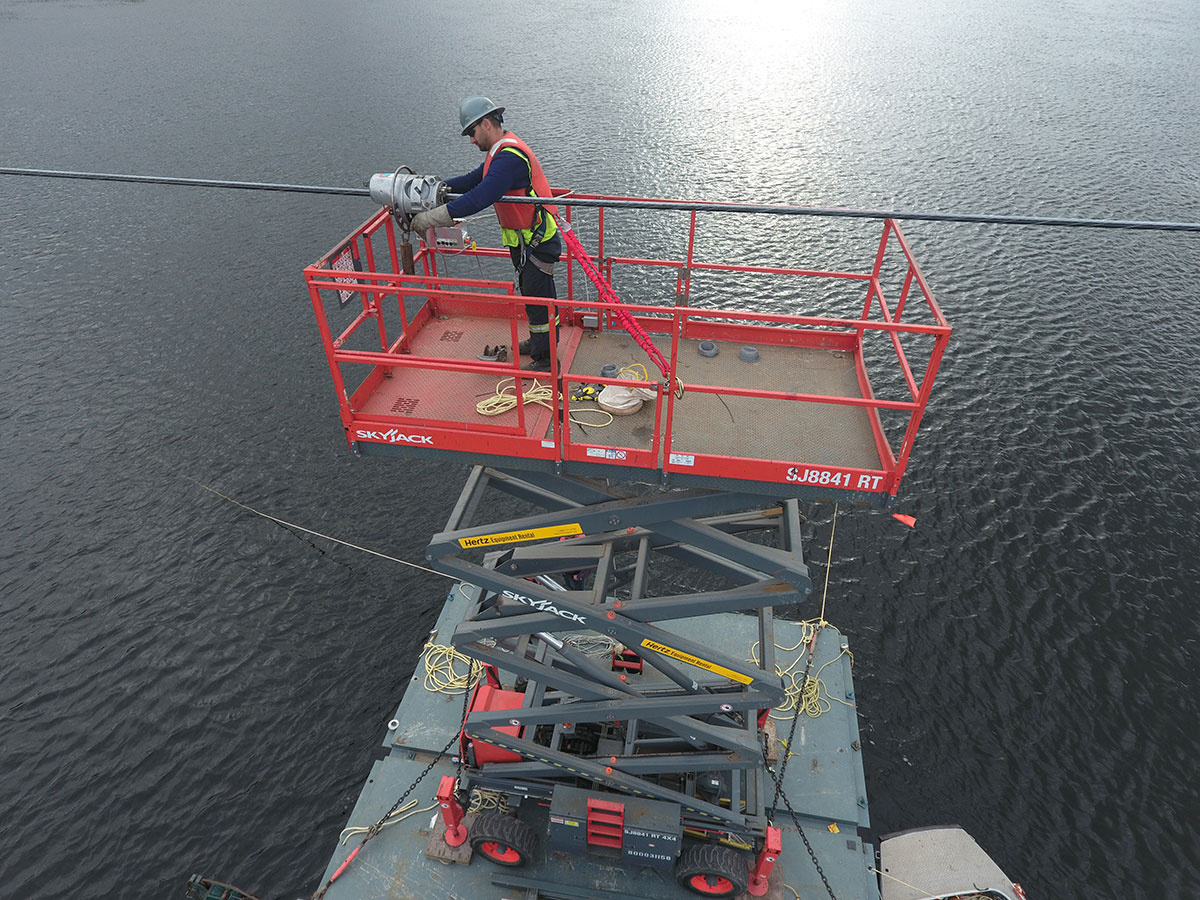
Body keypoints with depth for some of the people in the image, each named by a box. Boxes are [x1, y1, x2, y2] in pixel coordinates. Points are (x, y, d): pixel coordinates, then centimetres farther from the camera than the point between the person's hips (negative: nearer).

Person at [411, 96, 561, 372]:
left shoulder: (509, 157, -25)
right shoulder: (503, 149, 10)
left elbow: (480, 198, -34)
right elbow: (476, 179, 17)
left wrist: (431, 218, -33)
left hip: (536, 242, -10)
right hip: (524, 239, 10)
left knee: (537, 298, -1)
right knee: (532, 294, 22)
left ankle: (546, 360, 12)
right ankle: (539, 342, 40)